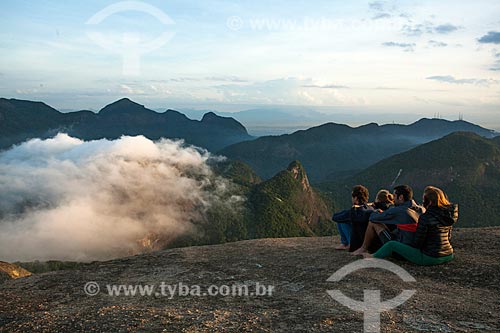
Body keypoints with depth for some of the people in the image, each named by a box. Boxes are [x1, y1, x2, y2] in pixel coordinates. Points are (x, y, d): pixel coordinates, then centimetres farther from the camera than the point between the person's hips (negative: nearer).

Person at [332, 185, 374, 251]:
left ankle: (345, 244, 12)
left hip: (358, 245, -7)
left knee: (340, 220, -1)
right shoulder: (371, 209, -3)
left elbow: (334, 217, -9)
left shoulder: (354, 211, -23)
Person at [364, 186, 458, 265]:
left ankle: (373, 258, 27)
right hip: (448, 256, 7)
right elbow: (448, 237, 15)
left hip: (430, 258, -7)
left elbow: (418, 241, -13)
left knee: (391, 245, 4)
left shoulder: (425, 217, -21)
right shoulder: (449, 214, 1)